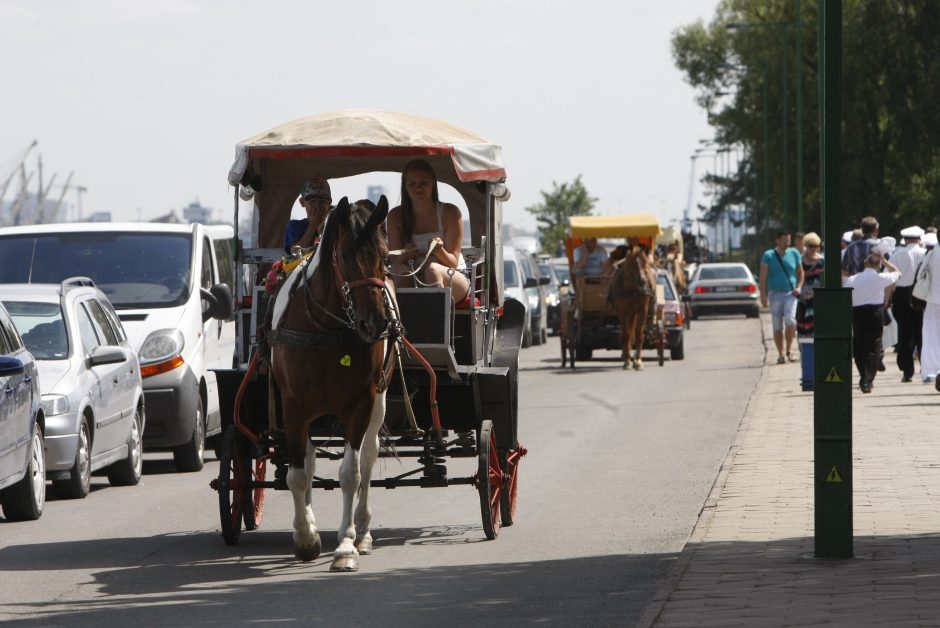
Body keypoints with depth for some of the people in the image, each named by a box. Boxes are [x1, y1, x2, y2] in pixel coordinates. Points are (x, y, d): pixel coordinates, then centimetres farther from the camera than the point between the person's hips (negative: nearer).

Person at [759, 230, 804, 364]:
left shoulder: (794, 253, 8)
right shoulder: (768, 255, 1)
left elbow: (800, 272, 16)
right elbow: (763, 276, -3)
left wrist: (799, 287, 0)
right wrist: (763, 295, -11)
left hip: (791, 293, 0)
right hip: (775, 293, 0)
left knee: (790, 320, -19)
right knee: (777, 326, 1)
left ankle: (789, 350, -3)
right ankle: (781, 354, 9)